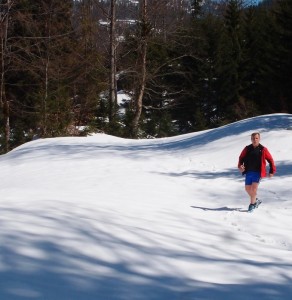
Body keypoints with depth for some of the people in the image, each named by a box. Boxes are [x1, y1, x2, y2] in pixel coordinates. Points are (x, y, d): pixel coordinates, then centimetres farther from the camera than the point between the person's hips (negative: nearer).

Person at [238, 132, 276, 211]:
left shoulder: (263, 149, -3)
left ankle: (252, 204, -2)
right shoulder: (247, 149, 4)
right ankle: (256, 200, 33)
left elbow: (270, 160, 4)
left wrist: (272, 171, 2)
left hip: (258, 172, -4)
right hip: (248, 172, 4)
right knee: (248, 188, 10)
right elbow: (241, 158, 11)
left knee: (254, 187, -14)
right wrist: (240, 166, -8)